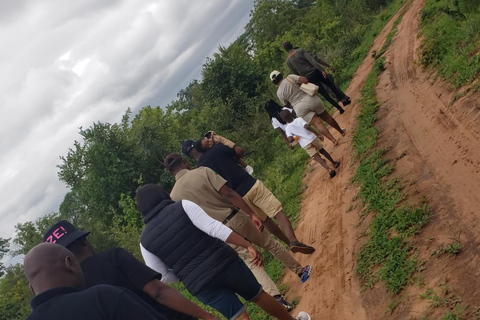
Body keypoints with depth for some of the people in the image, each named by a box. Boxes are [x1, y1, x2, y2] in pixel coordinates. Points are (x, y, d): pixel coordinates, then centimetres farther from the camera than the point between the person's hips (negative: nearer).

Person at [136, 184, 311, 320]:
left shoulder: (145, 240, 2)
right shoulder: (182, 206, -6)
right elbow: (214, 228, -19)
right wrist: (248, 245, -17)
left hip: (201, 286, 1)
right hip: (225, 263, -1)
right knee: (259, 296, 23)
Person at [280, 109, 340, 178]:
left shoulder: (287, 128, -6)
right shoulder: (299, 119, -6)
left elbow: (290, 139, -19)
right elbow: (307, 127, -19)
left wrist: (291, 144, 3)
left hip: (305, 144, -2)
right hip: (312, 138, 2)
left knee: (317, 157, 3)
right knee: (322, 150, 25)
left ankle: (329, 169, -15)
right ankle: (334, 163, 38)